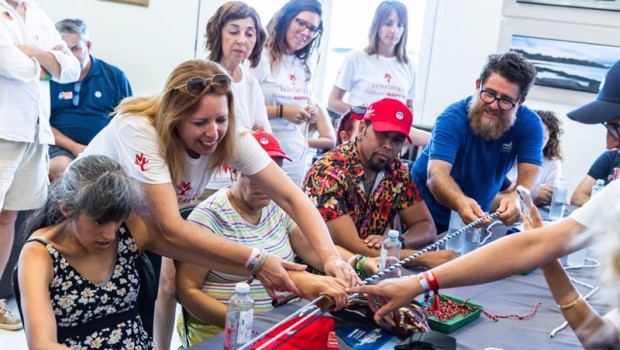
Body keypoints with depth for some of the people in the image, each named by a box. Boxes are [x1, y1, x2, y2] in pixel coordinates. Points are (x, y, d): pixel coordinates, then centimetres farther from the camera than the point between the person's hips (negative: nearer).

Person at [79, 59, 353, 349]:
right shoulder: (139, 131, -39)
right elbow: (170, 226, -42)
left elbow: (290, 196, -27)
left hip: (140, 218, 4)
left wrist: (329, 255, -43)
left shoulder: (231, 137, -25)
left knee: (166, 285, -6)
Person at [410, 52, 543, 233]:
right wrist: (460, 202, -54)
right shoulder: (453, 118, -19)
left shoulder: (530, 124, -9)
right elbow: (437, 174, -32)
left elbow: (530, 172, -20)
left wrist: (517, 197, -45)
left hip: (479, 218, 6)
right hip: (429, 216, -5)